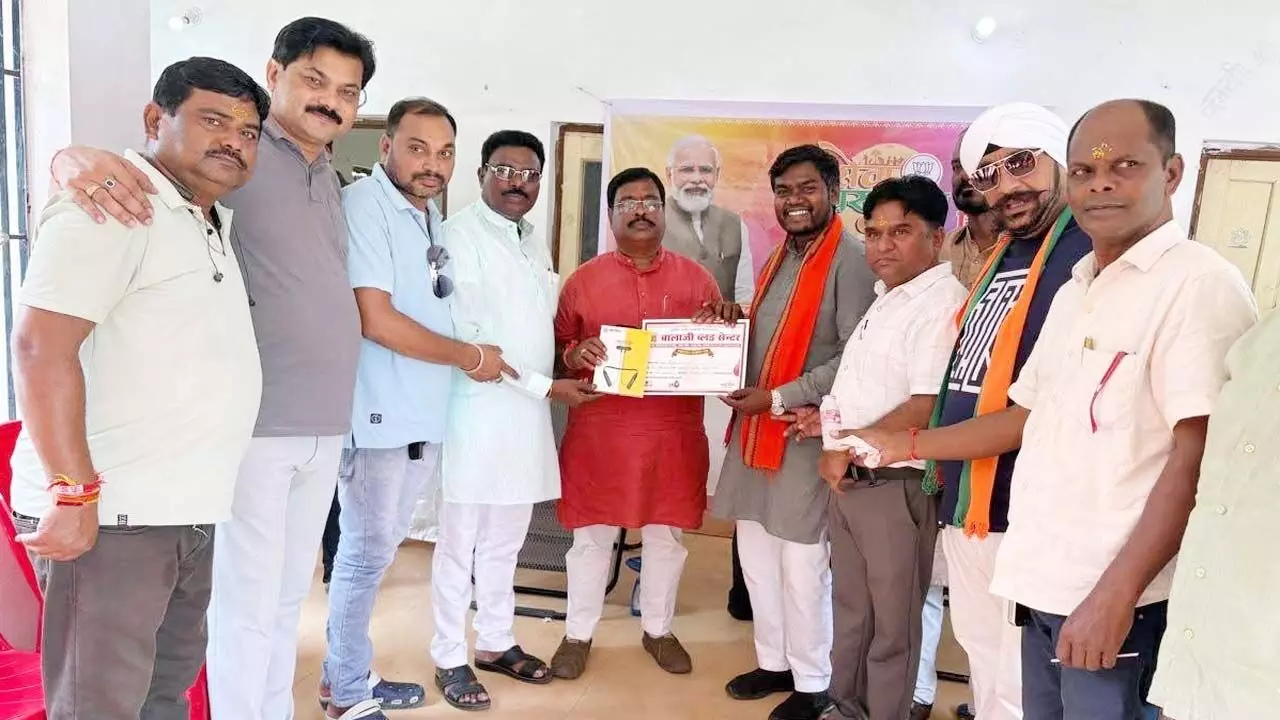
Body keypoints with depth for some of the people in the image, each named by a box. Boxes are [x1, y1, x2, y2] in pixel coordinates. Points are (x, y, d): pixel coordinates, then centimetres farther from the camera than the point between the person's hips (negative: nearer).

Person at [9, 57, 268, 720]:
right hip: (107, 515, -9)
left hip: (185, 515, 9)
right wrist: (72, 493, -21)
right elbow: (41, 347, -20)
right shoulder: (112, 211, -12)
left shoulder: (213, 223, 16)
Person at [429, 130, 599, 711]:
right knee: (459, 543, 6)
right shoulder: (460, 234, -9)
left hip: (527, 414, 7)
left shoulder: (535, 243, 14)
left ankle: (496, 642, 33)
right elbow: (467, 337, -16)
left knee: (504, 542, 18)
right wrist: (545, 385, -15)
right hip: (478, 413, -7)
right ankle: (450, 659, 21)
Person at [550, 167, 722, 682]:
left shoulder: (696, 278, 5)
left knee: (667, 534, 13)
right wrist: (575, 354, -17)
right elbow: (556, 348, 4)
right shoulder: (583, 279, 3)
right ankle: (578, 634, 27)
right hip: (599, 431, -1)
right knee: (591, 534, 8)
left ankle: (658, 630, 33)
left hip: (674, 432, 2)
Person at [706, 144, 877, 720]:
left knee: (802, 566, 2)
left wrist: (778, 398, -18)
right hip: (753, 428, 8)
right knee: (756, 555, 15)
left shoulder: (849, 261, -11)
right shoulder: (780, 258, 15)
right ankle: (773, 662, 33)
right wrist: (733, 322, 2)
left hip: (807, 433, -8)